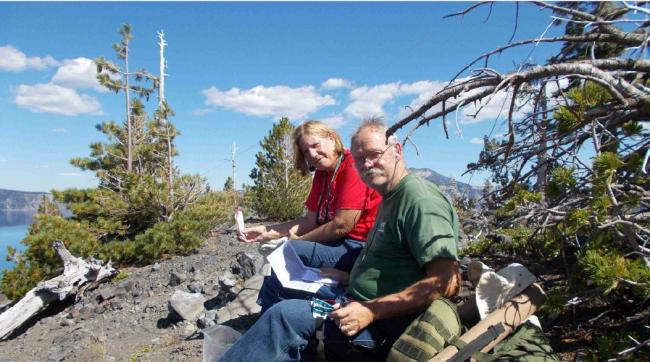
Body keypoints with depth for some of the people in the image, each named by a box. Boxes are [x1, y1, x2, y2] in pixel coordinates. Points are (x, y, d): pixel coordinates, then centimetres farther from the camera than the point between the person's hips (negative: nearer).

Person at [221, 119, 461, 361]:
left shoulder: (420, 199, -17)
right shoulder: (390, 198, 15)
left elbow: (447, 282, -25)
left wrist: (371, 311, -26)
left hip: (389, 324, -10)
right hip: (362, 305, 10)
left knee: (287, 315, -24)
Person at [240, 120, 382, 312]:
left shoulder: (353, 167, -15)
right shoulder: (321, 174, 13)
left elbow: (342, 226, -19)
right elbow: (310, 221, 11)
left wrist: (299, 239, -7)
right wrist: (267, 232, 3)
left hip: (359, 247, -9)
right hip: (337, 243, 9)